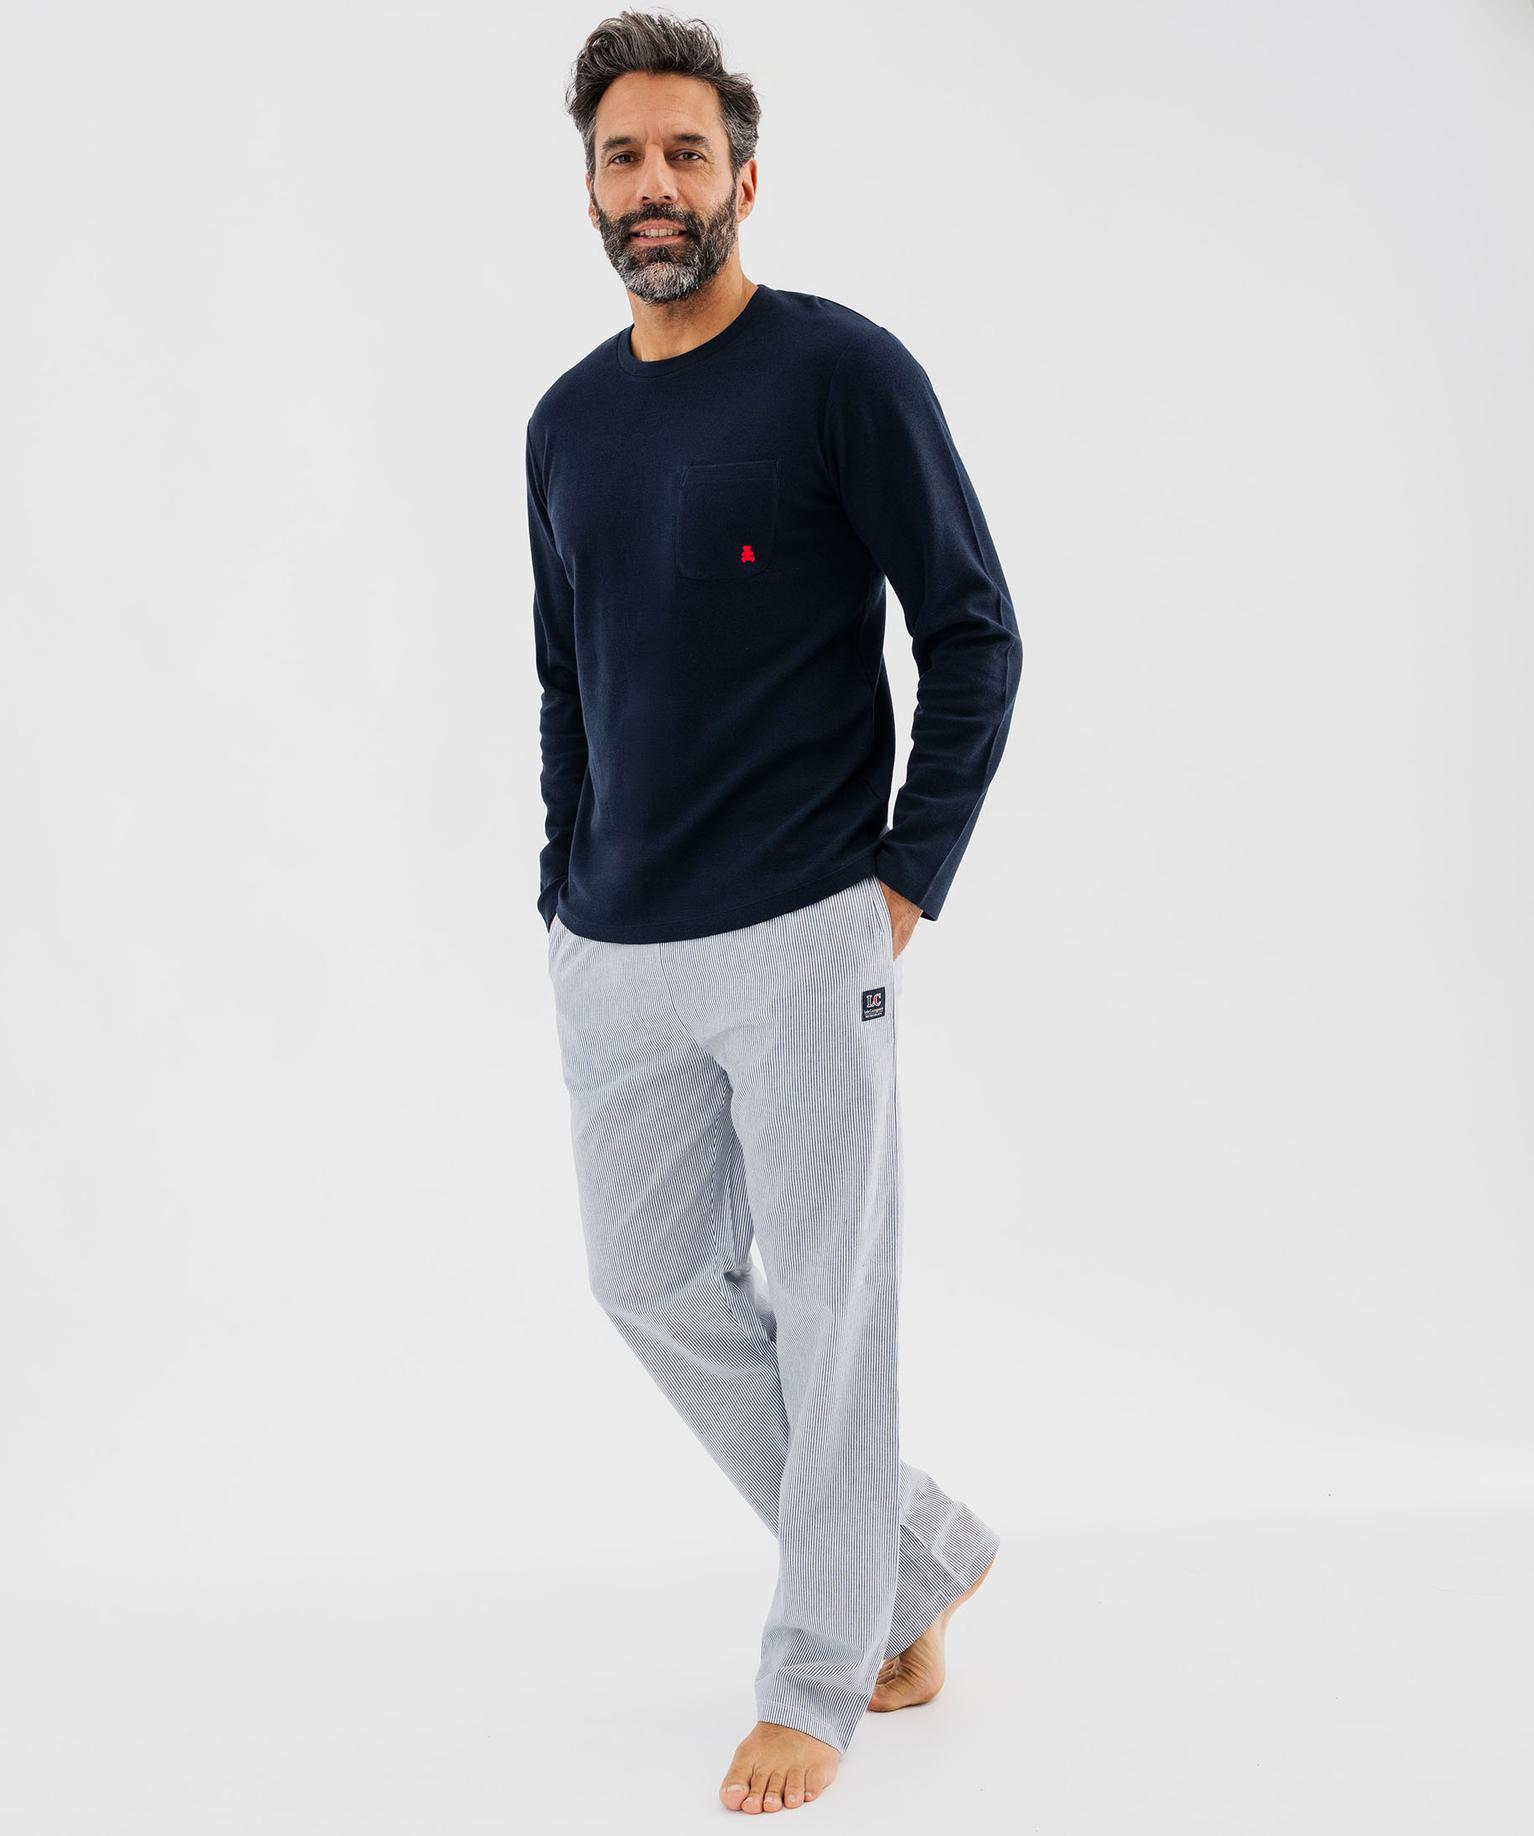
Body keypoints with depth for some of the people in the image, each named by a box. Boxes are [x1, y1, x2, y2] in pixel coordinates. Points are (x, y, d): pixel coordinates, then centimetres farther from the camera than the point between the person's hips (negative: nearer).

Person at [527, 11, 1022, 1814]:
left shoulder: (842, 370, -6)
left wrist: (909, 880, -9)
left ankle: (817, 1681, 20)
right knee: (656, 1287, 12)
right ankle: (919, 1552, 31)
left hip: (803, 941, -6)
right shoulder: (568, 419, 11)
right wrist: (565, 894, 12)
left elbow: (974, 634, -5)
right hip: (612, 956, 7)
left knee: (825, 1309, 2)